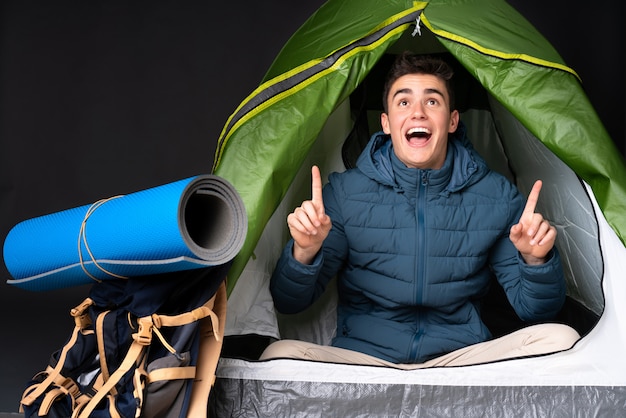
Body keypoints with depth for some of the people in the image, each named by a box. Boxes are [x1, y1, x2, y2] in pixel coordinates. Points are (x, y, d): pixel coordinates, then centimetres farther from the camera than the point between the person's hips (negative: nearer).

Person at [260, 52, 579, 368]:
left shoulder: (497, 196, 3)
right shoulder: (346, 191, 0)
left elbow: (534, 311, 5)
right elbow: (288, 303, -1)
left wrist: (536, 261, -16)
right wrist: (305, 252, -22)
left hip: (462, 357, 1)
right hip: (361, 355, -1)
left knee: (560, 338, -23)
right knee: (280, 354, -29)